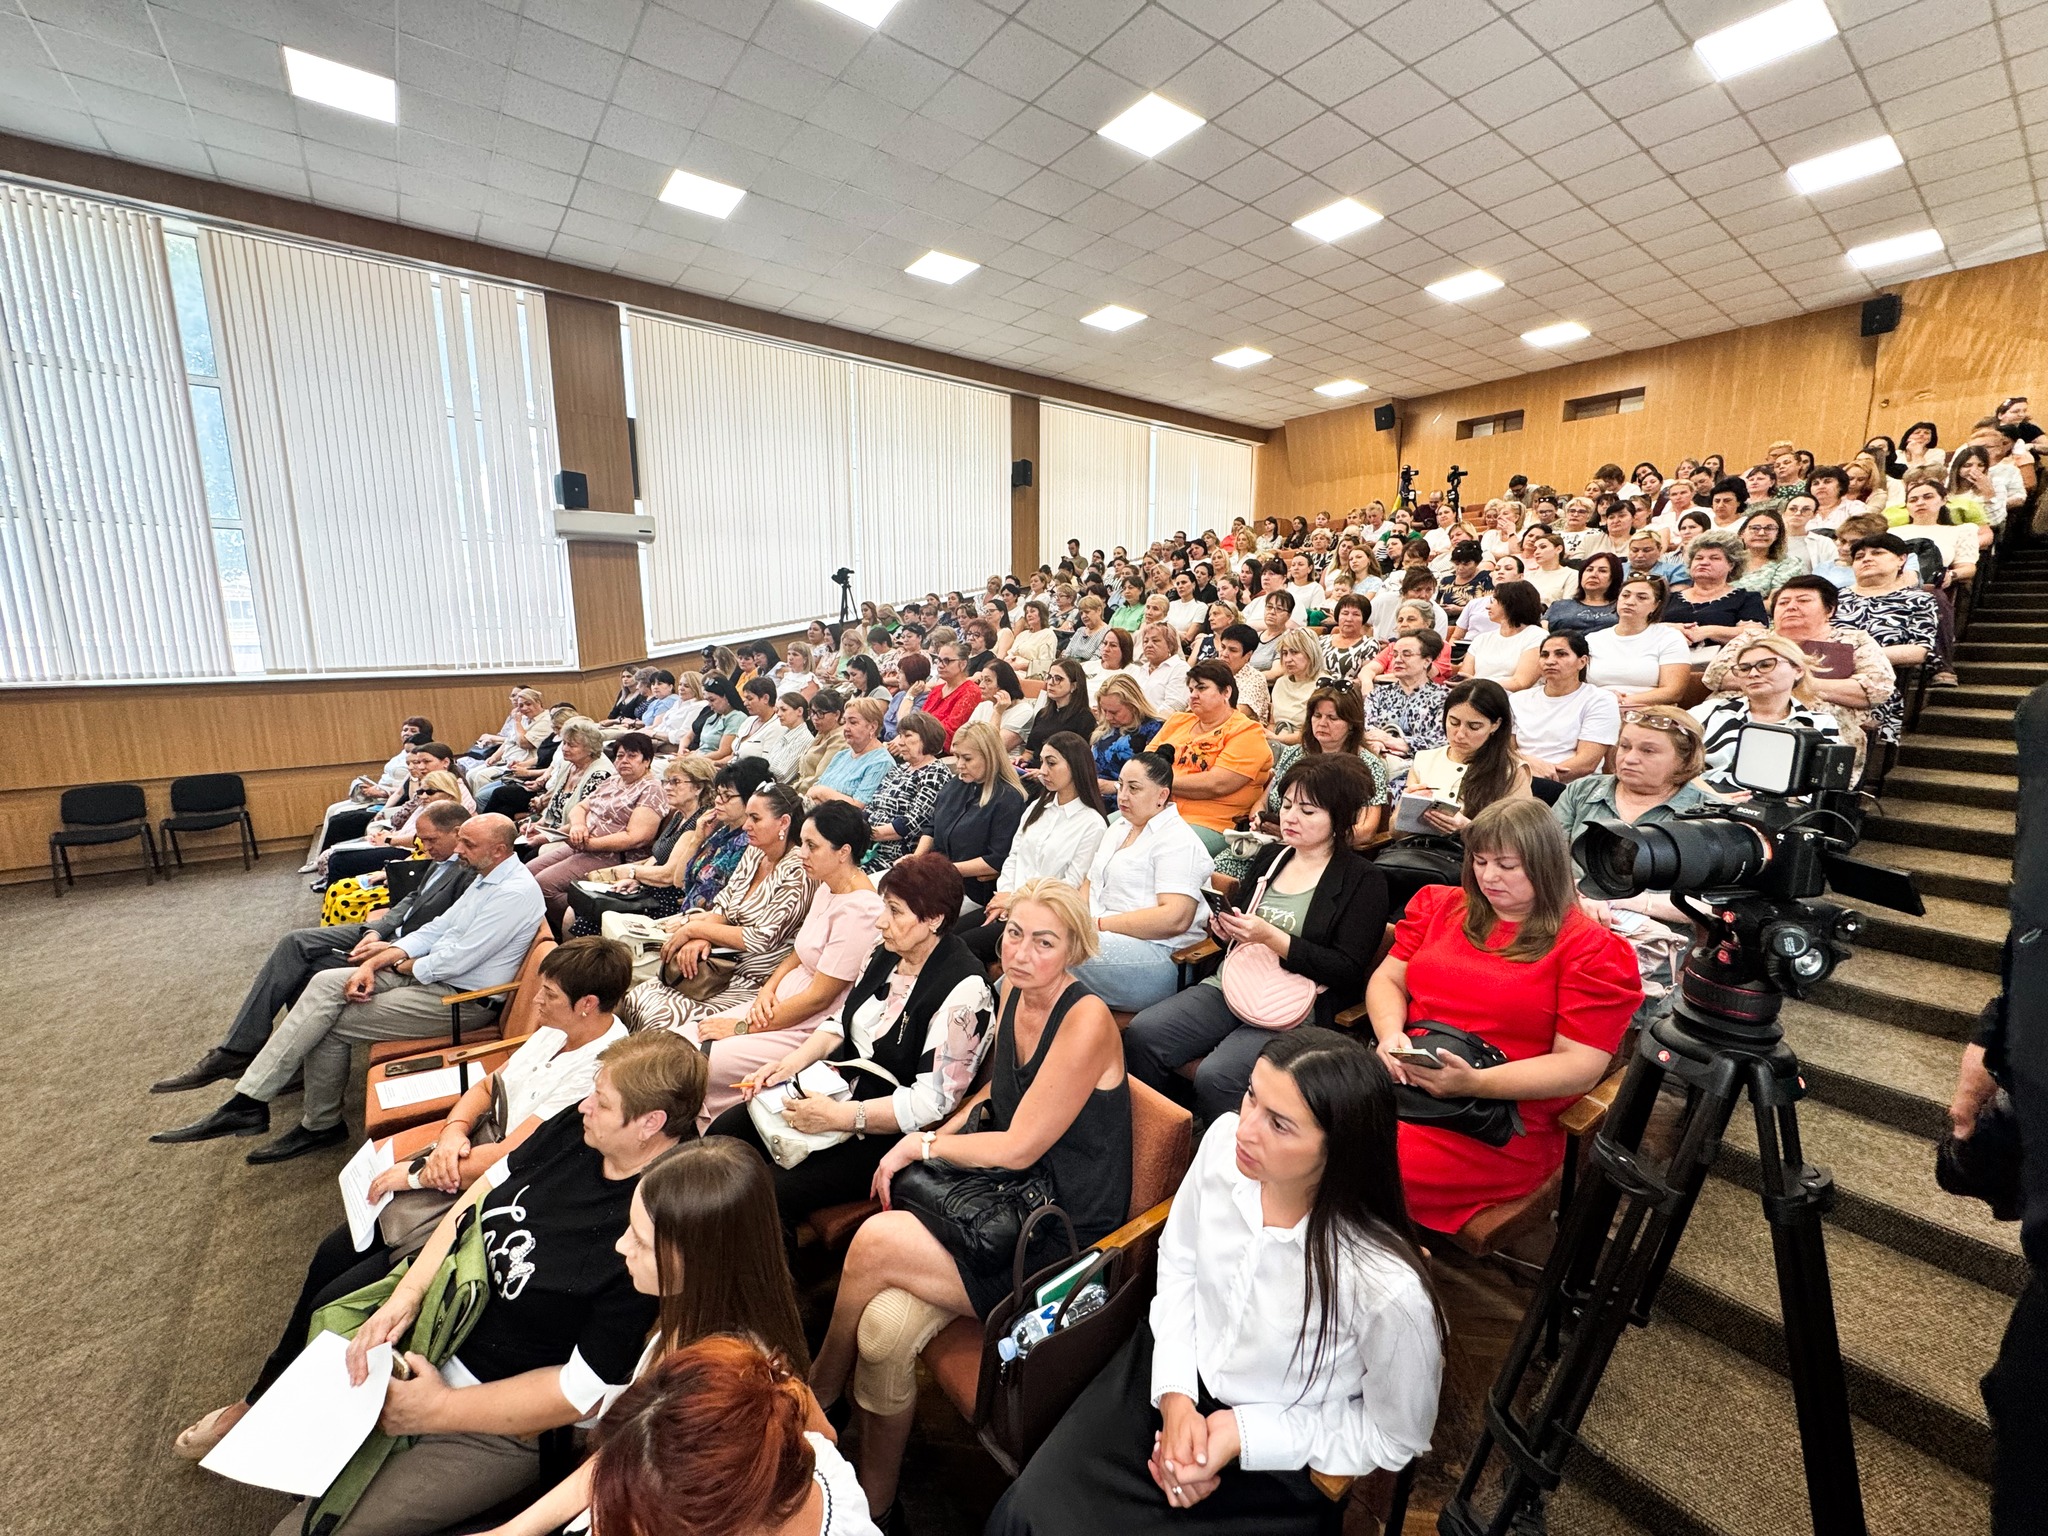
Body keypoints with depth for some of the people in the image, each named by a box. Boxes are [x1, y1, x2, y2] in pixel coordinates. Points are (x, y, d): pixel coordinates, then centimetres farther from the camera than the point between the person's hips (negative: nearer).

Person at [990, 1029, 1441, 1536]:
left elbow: (1398, 1434, -11)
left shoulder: (1389, 1288, -33)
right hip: (1174, 1375, 3)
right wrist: (1175, 1396, -9)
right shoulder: (1226, 1140, -22)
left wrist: (1244, 1434, -15)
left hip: (1278, 1460, -3)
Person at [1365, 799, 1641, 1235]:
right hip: (1401, 1080, 5)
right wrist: (1390, 1035, -8)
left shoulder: (1590, 948, -1)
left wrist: (1476, 1082, -20)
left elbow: (1581, 1066, -6)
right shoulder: (1440, 905, 13)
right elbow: (1387, 979, 14)